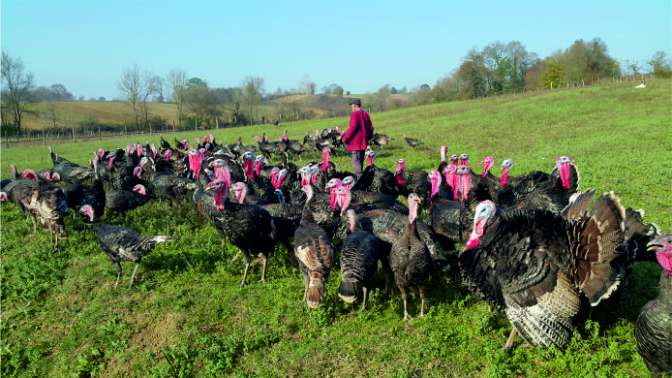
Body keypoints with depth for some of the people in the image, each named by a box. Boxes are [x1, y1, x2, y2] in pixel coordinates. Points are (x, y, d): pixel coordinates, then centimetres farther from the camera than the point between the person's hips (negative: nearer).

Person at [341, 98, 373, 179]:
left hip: (356, 142, -8)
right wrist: (368, 137, 27)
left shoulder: (355, 114, -13)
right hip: (363, 142, 9)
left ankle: (360, 178, -12)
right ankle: (357, 176, 25)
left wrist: (345, 138, -12)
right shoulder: (365, 114, 12)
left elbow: (353, 128, -20)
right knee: (360, 160, 16)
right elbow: (370, 127, 16)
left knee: (356, 160, -7)